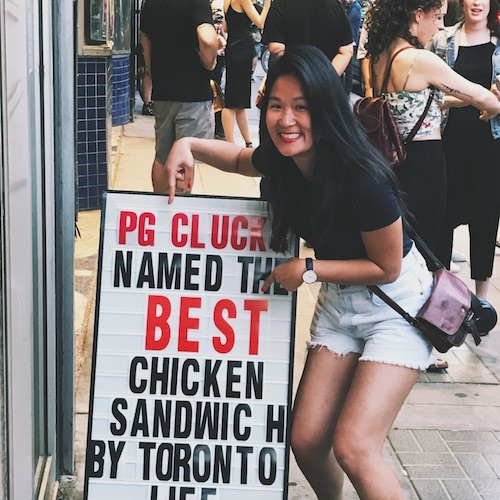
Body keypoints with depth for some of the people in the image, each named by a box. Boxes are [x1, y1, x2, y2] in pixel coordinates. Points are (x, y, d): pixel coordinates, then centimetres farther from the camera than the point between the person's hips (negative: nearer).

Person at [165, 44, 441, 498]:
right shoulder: (282, 159, -10)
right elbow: (241, 159, 15)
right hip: (339, 301, 7)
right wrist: (188, 145, -1)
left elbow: (386, 268, -18)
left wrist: (308, 270, -16)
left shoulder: (363, 178, -31)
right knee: (307, 440, 3)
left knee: (353, 447, -18)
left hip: (397, 304, -6)